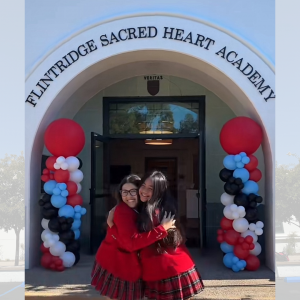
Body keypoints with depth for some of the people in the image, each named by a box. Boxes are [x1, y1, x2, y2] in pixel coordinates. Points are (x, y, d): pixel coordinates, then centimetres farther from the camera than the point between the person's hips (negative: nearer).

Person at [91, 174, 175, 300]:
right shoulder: (122, 211, -22)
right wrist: (162, 229, -31)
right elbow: (132, 243, -32)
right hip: (115, 265, -8)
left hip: (126, 266, 8)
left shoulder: (139, 211, 7)